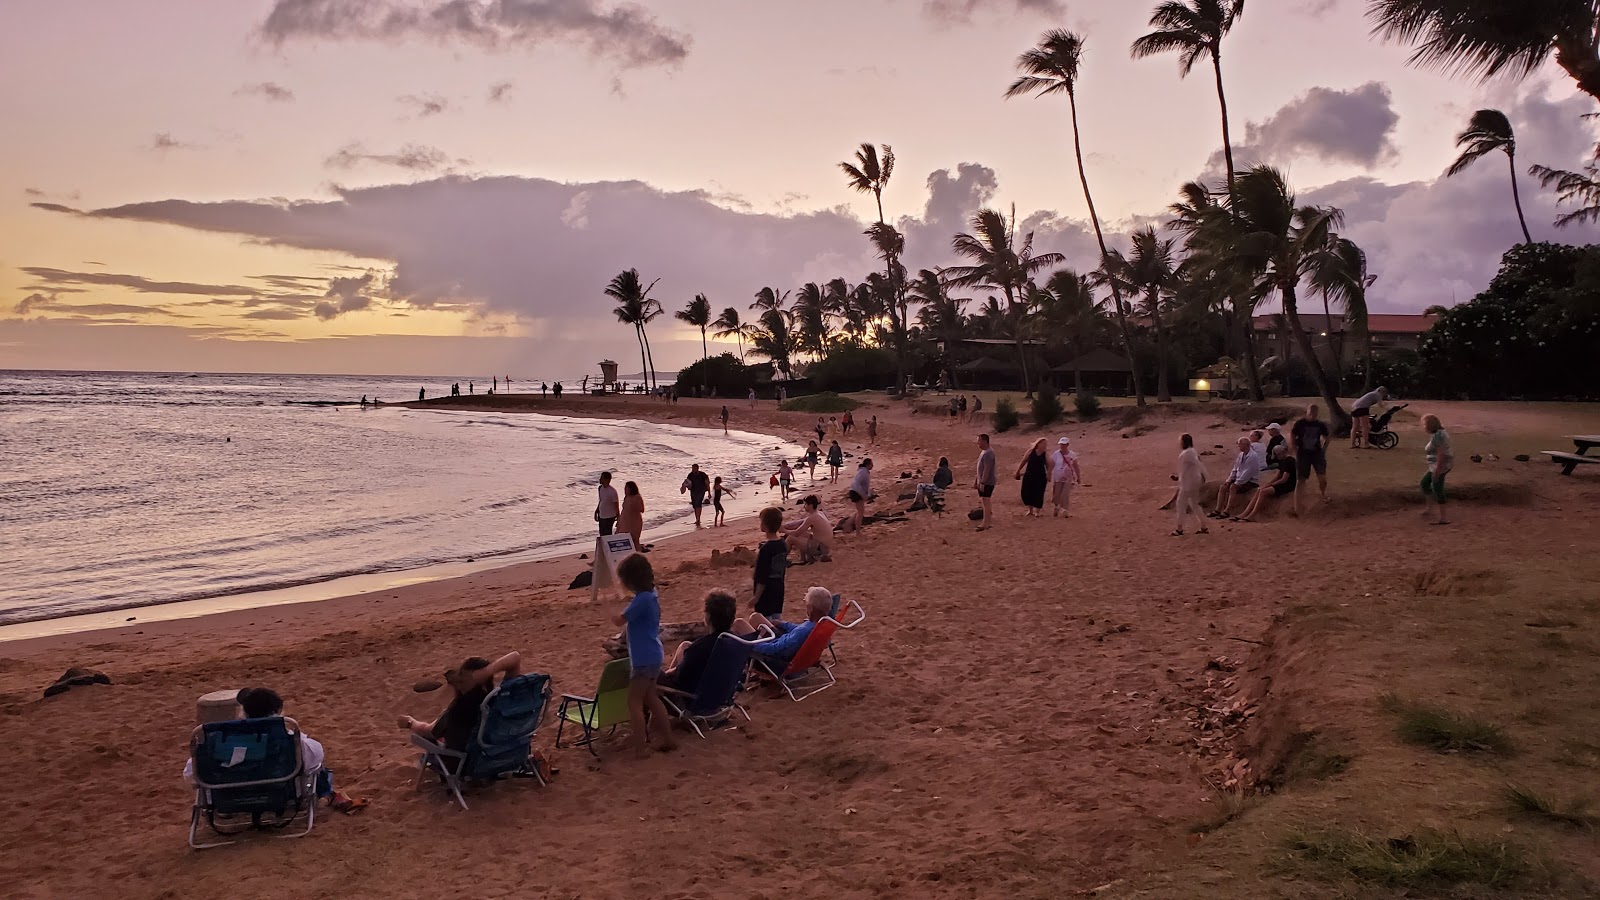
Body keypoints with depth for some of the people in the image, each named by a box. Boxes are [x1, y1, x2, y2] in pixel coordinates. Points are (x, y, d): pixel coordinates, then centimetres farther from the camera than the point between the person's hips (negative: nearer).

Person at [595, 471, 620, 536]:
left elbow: (616, 506, -15)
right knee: (602, 535, 17)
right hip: (601, 516, 8)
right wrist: (596, 512, 17)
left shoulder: (612, 491, -22)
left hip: (609, 517, -8)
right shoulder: (600, 488, 1)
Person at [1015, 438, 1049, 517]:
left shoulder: (1046, 455, -1)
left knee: (1038, 495, -2)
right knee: (1026, 493, 4)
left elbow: (1048, 466, 1)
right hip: (1029, 476, 1)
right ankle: (1030, 510, 26)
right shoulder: (1031, 451, 0)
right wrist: (1018, 471, 8)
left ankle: (1037, 512, 15)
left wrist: (1048, 475, -13)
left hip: (1040, 478, -1)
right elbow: (1023, 461, 7)